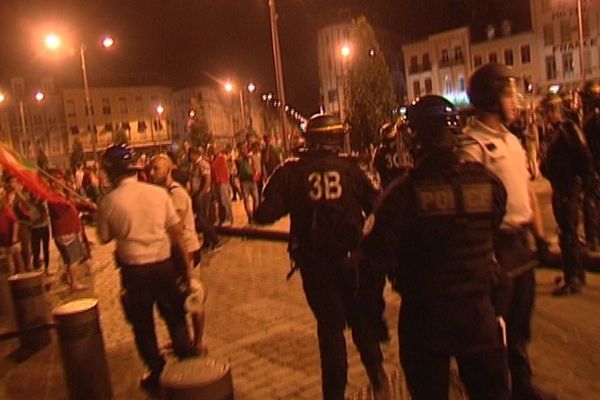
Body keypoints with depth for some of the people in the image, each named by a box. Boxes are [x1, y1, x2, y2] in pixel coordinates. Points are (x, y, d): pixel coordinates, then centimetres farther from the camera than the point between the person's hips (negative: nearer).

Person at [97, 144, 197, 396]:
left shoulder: (109, 202, -9)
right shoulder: (158, 193, -5)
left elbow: (105, 237, 4)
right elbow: (176, 233, -3)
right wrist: (186, 268, 4)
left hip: (134, 269, -1)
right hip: (163, 264, 2)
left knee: (143, 325, 16)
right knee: (175, 318, 18)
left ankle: (157, 375, 27)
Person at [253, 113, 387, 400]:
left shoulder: (292, 172, -8)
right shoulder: (349, 168, -5)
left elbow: (264, 215, -14)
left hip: (314, 262, 0)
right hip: (351, 257, 1)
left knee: (330, 325, 13)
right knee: (361, 318, 23)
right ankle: (377, 376, 28)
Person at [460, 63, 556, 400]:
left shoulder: (511, 139, 12)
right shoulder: (470, 145, -16)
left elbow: (527, 189, 16)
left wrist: (539, 234, 12)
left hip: (521, 241, 9)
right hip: (496, 245, -8)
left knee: (520, 321, 21)